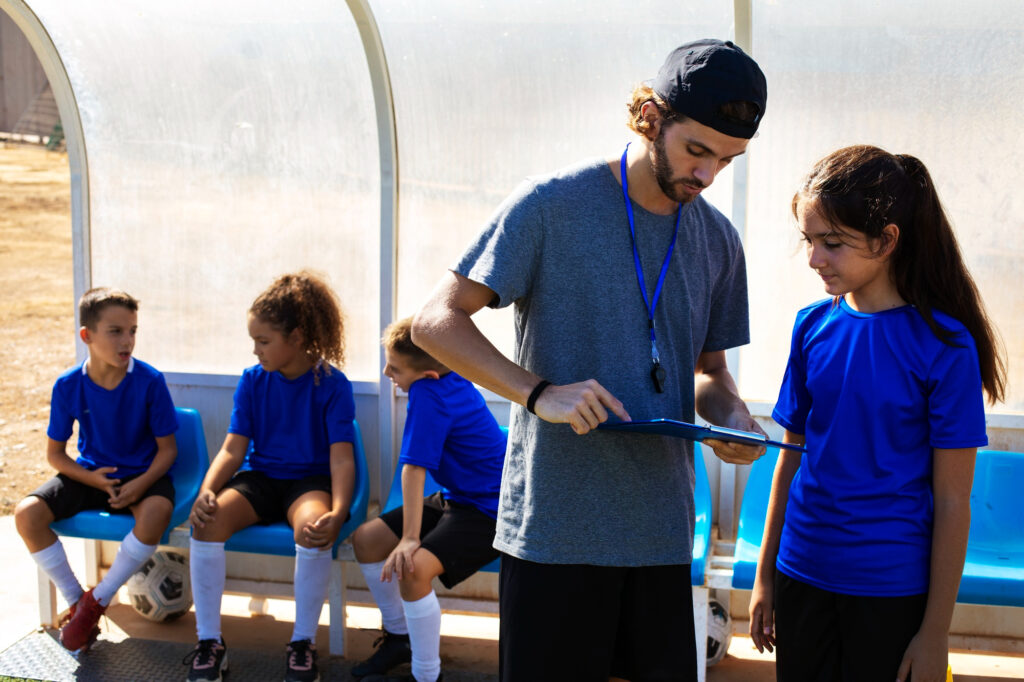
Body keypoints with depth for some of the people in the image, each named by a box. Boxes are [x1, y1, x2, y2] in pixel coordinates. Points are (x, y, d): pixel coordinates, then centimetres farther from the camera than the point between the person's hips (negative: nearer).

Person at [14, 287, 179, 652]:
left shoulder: (150, 381, -14)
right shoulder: (68, 386, -8)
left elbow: (167, 447, -8)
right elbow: (54, 453, 1)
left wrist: (142, 484, -25)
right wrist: (91, 478, -16)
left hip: (141, 476, -3)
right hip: (89, 475, 3)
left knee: (157, 512, -36)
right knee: (27, 514, -20)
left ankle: (98, 600, -15)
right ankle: (76, 601, -3)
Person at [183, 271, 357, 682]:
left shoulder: (331, 383, -8)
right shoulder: (252, 381, 4)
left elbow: (341, 458, -14)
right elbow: (233, 449, 1)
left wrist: (338, 512, -31)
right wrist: (206, 490, -19)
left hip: (310, 481, -3)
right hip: (260, 477, 4)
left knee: (314, 527, -38)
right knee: (206, 521, -27)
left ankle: (303, 644, -18)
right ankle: (209, 643, -13)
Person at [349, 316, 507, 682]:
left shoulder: (427, 392, -24)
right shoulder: (453, 378, -1)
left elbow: (414, 468, -25)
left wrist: (410, 538, -24)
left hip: (489, 511, -11)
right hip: (458, 498, 11)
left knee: (414, 567, -32)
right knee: (365, 539, 6)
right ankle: (399, 635, 26)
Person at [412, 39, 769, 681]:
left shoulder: (717, 239, 10)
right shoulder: (552, 205, -8)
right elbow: (437, 322, -9)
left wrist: (732, 415, -3)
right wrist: (539, 392, -22)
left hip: (662, 532, 5)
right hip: (555, 527, -5)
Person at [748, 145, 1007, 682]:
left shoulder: (944, 344, -12)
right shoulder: (813, 325, 0)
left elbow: (952, 501, -10)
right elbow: (791, 456, 7)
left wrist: (936, 630, -8)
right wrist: (765, 576, 11)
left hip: (892, 590, -4)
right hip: (803, 575, 4)